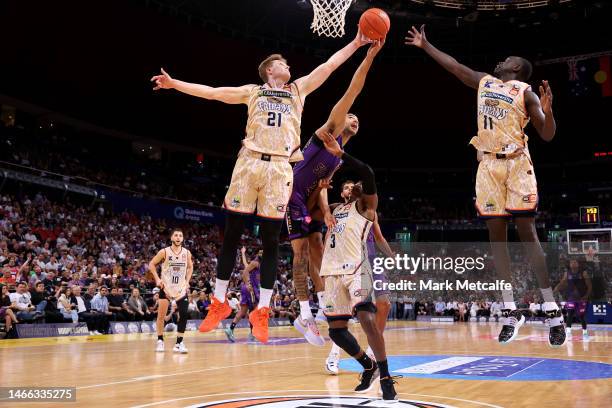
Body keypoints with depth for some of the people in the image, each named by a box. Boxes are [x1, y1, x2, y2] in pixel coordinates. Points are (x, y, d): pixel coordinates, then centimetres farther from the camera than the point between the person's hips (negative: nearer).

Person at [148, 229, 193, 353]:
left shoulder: (187, 253, 0)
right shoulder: (164, 252, -9)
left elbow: (190, 267, 17)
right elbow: (151, 264, -1)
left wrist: (187, 281, 5)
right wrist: (157, 279, -10)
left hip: (181, 288, 2)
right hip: (166, 287, -2)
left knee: (184, 315, -8)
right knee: (161, 315, 1)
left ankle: (179, 343, -2)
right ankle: (160, 341, 18)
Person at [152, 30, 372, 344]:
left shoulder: (299, 89, 21)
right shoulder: (252, 91, 17)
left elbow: (329, 65, 18)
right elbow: (211, 92, 17)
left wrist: (355, 44, 13)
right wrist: (174, 83, 14)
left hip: (280, 168, 1)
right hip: (249, 163, -1)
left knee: (271, 241, 0)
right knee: (231, 235, 1)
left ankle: (262, 311, 6)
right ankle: (219, 303, 12)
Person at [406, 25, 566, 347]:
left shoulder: (525, 91, 1)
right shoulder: (484, 82, 16)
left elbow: (548, 136, -5)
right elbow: (454, 65, 26)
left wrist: (547, 111, -23)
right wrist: (425, 45, 28)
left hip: (517, 163, -5)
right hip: (488, 164, 5)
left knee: (526, 232, -10)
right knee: (496, 235, 1)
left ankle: (552, 311, -6)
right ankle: (511, 312, 6)